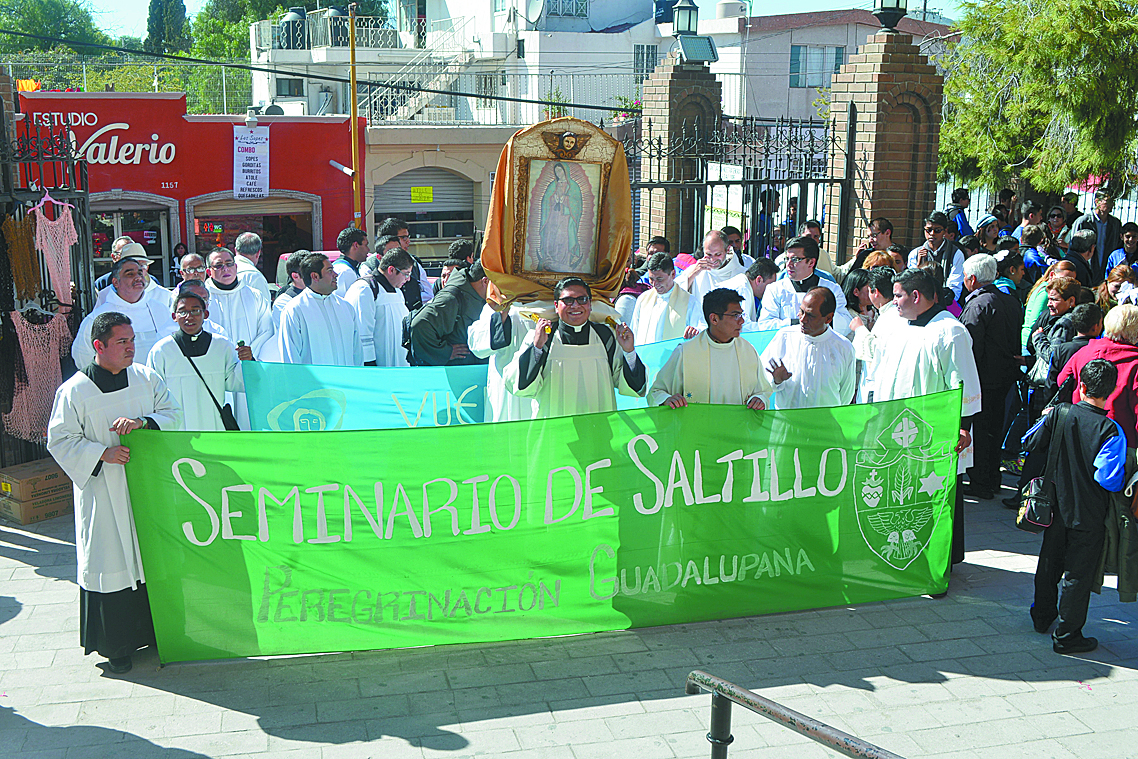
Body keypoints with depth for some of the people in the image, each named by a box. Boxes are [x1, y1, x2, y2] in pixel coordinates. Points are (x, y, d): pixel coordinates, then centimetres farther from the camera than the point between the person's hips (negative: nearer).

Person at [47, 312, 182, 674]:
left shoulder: (146, 378, 2)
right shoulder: (74, 391, -9)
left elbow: (173, 414, 3)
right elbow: (60, 440, -5)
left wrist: (143, 422, -16)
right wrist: (102, 453, -18)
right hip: (104, 493, -4)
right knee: (111, 562, 2)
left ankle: (155, 632, 25)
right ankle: (116, 645, 16)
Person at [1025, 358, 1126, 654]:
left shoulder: (1060, 413, -9)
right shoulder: (1110, 430, -20)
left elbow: (1031, 444, 2)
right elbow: (1110, 479, -24)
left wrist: (1044, 420, 18)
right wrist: (1125, 474, -2)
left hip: (1057, 505, 4)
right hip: (1089, 515, -4)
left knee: (1050, 561, 21)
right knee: (1077, 573, 5)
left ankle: (1042, 616, 38)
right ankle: (1066, 635, 13)